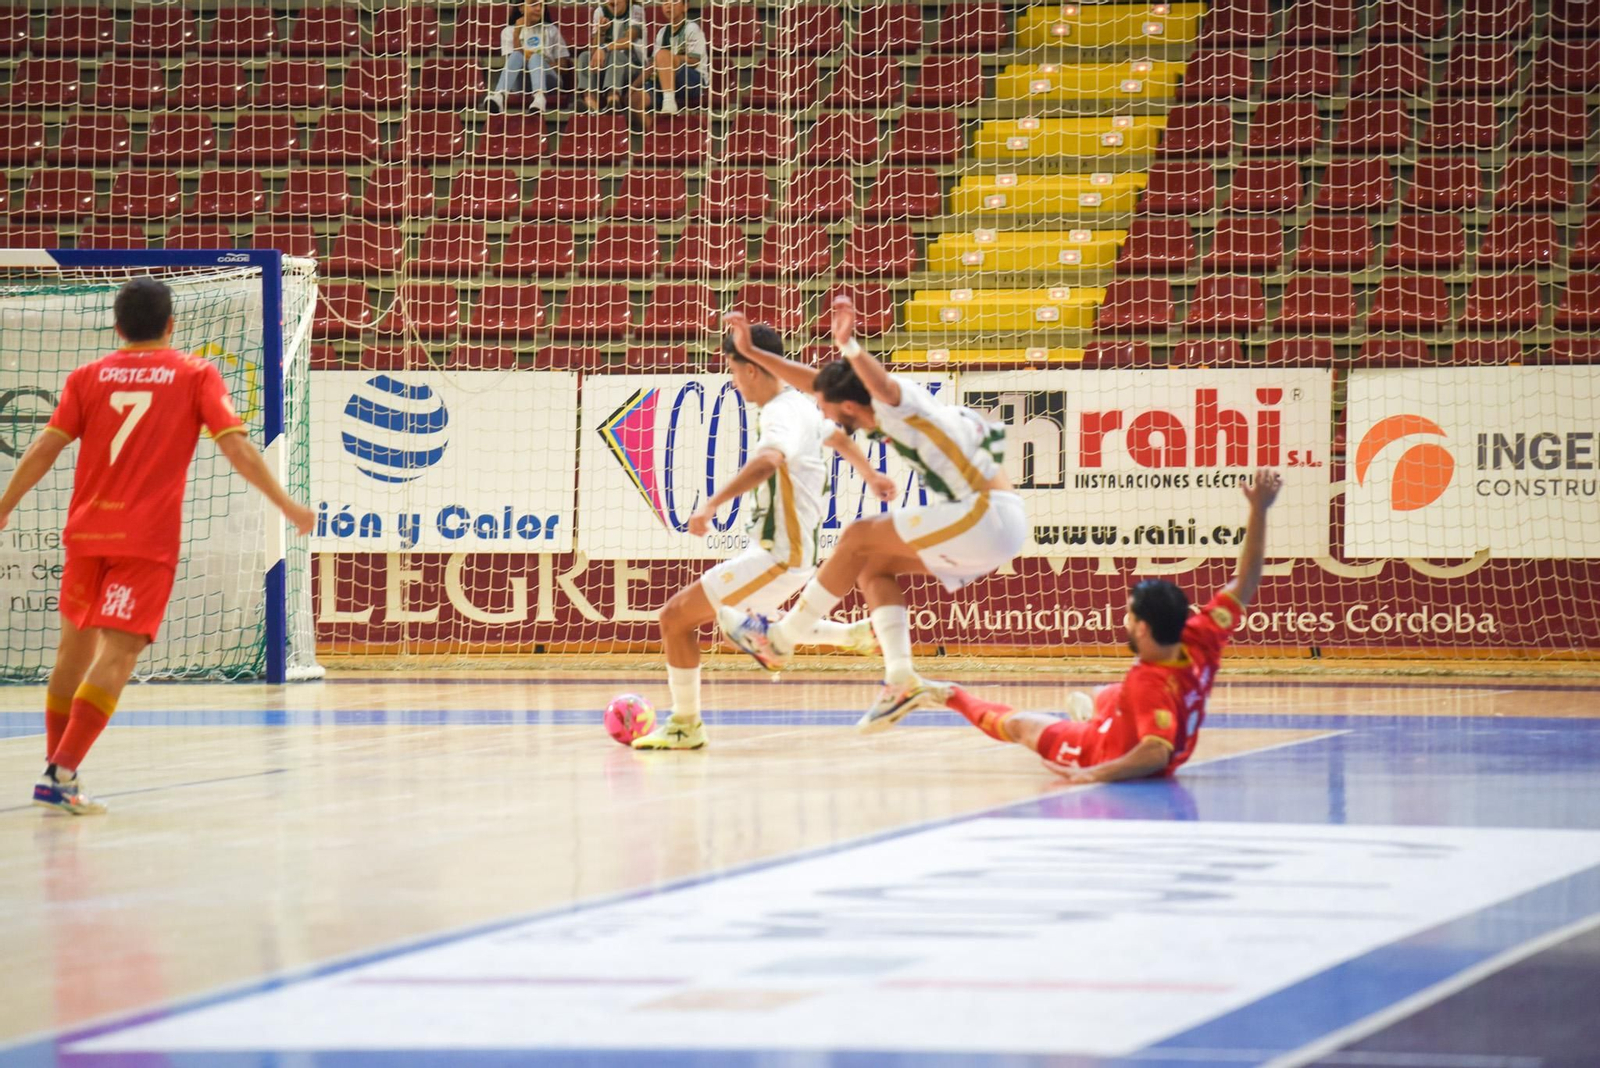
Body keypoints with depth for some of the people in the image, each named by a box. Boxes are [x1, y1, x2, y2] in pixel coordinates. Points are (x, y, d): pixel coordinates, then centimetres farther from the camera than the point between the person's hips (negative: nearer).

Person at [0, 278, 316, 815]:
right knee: (117, 653, -8)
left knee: (75, 646, 19)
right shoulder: (195, 375, 3)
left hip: (86, 530, 4)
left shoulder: (89, 376, 8)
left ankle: (57, 765, 27)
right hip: (148, 538, -4)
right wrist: (286, 505, 1)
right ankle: (62, 774, -20)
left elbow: (45, 448, 2)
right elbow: (236, 448, -5)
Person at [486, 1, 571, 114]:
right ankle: (499, 97, -58)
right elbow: (514, 58, -3)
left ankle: (539, 97, -63)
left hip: (547, 78, 0)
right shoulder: (509, 31, 14)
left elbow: (561, 63, 10)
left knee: (535, 57, -30)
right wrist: (517, 31, -14)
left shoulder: (551, 30, 18)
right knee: (516, 55, -29)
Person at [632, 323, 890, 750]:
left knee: (676, 616, -8)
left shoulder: (782, 416, -19)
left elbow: (767, 461, -41)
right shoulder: (802, 405, 11)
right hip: (783, 550, 10)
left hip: (778, 555, -10)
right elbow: (838, 438, 32)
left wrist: (712, 503, -50)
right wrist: (870, 476, 51)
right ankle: (855, 635, 32)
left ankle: (685, 724, 1)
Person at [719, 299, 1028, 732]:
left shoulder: (898, 404, -10)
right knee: (872, 568, 13)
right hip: (996, 524, 10)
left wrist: (849, 346, -51)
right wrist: (752, 352, 25)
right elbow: (813, 380, 25)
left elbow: (881, 383, -37)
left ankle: (779, 640, 8)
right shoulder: (886, 419, 16)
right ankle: (901, 679, 0)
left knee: (858, 538, -3)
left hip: (991, 515, -10)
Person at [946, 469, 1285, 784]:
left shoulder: (1148, 685, -46)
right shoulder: (1199, 642, -27)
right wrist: (1259, 511, -28)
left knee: (1018, 723, 15)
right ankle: (1090, 715, 72)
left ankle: (955, 697, 41)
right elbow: (1244, 584, -25)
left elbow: (1156, 753, -53)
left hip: (1106, 755, -7)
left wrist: (1093, 774, -55)